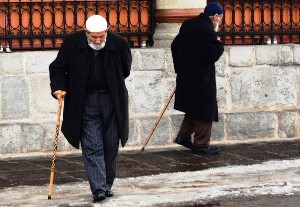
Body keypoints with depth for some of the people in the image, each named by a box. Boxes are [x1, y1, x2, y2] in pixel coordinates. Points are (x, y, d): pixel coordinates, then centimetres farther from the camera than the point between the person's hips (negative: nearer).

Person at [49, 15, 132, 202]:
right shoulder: (72, 43, -9)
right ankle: (98, 189, -11)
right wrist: (58, 87, -12)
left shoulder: (119, 44, -8)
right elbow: (58, 67, 2)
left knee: (111, 146, 7)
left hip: (112, 101, 1)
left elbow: (126, 69, 11)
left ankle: (107, 185, 21)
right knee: (92, 147, -8)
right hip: (85, 102, -1)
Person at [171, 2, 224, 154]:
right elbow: (212, 56, -22)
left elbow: (174, 46, 14)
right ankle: (201, 144, 6)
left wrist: (179, 67, 20)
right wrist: (219, 43, -4)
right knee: (204, 110, 1)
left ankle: (183, 136, 21)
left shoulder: (187, 25, 8)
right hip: (201, 78, -8)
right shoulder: (208, 30, -19)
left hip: (186, 76, 8)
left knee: (193, 107, 21)